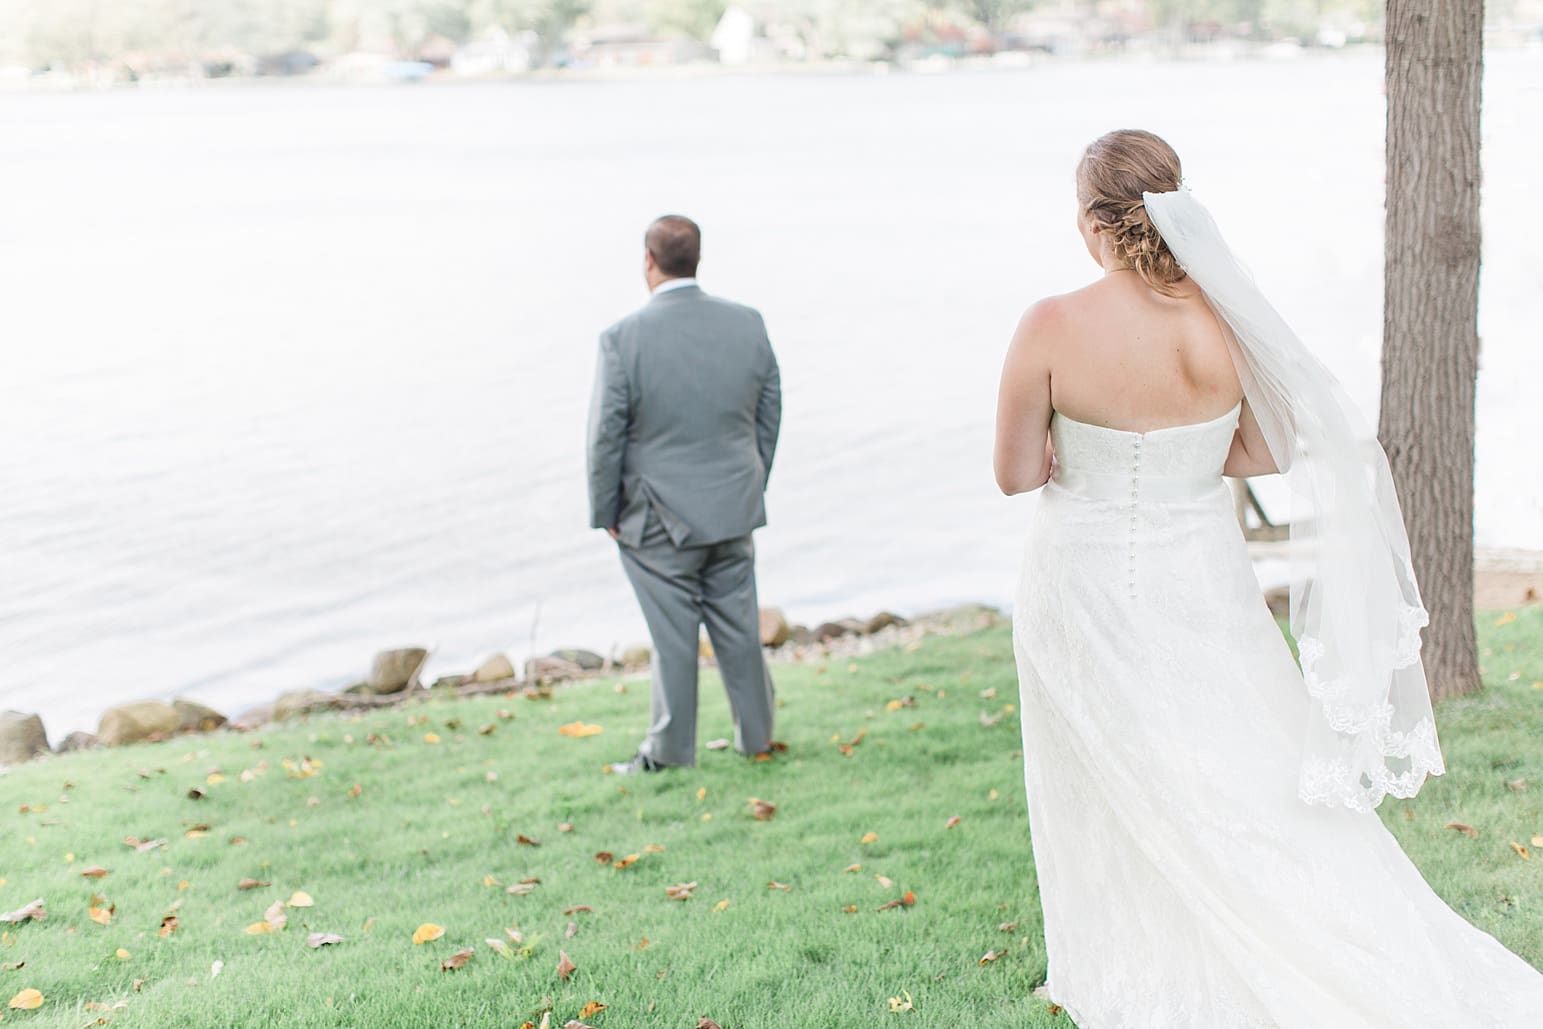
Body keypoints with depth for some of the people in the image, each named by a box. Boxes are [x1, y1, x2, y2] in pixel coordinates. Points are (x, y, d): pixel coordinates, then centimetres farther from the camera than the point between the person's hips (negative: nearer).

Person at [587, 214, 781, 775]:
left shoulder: (623, 338, -18)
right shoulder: (749, 324, -4)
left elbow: (607, 435, -13)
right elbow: (769, 417, 5)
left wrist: (605, 512, 0)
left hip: (660, 518, -4)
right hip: (734, 510, 4)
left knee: (672, 635, 7)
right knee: (738, 627, 17)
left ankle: (670, 751, 21)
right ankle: (756, 734, 29)